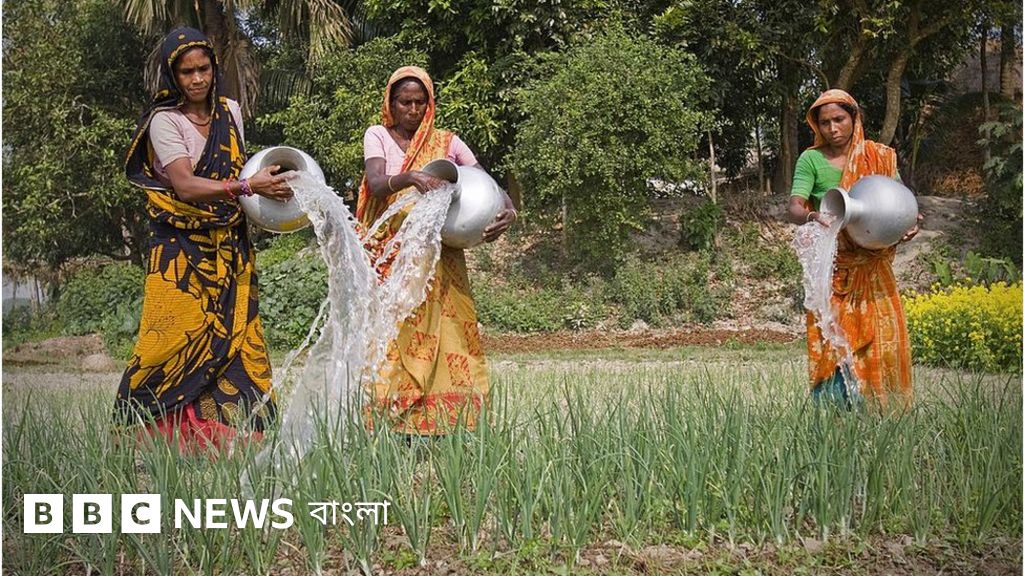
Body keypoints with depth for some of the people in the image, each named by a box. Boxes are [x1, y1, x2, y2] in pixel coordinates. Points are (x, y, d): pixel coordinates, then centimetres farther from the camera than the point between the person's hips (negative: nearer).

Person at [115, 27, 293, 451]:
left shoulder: (229, 111, 10)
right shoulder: (165, 121, -7)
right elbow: (184, 185, -20)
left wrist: (270, 185, 2)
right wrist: (247, 187, -31)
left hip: (230, 246, 5)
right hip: (182, 249, -5)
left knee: (236, 336, -2)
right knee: (176, 338, -9)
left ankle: (232, 437, 0)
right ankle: (146, 431, 0)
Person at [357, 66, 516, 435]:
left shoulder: (447, 142, 12)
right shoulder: (378, 136, 7)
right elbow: (376, 184, -11)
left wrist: (507, 210, -18)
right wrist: (410, 178, -31)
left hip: (439, 260, 2)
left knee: (442, 338, -4)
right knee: (389, 340, -6)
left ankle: (436, 426, -2)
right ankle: (390, 426, -6)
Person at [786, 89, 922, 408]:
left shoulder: (881, 157, 8)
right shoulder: (811, 160, 0)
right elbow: (794, 208, -11)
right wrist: (811, 217, -34)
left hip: (872, 265, 2)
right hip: (831, 266, -2)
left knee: (881, 335, -1)